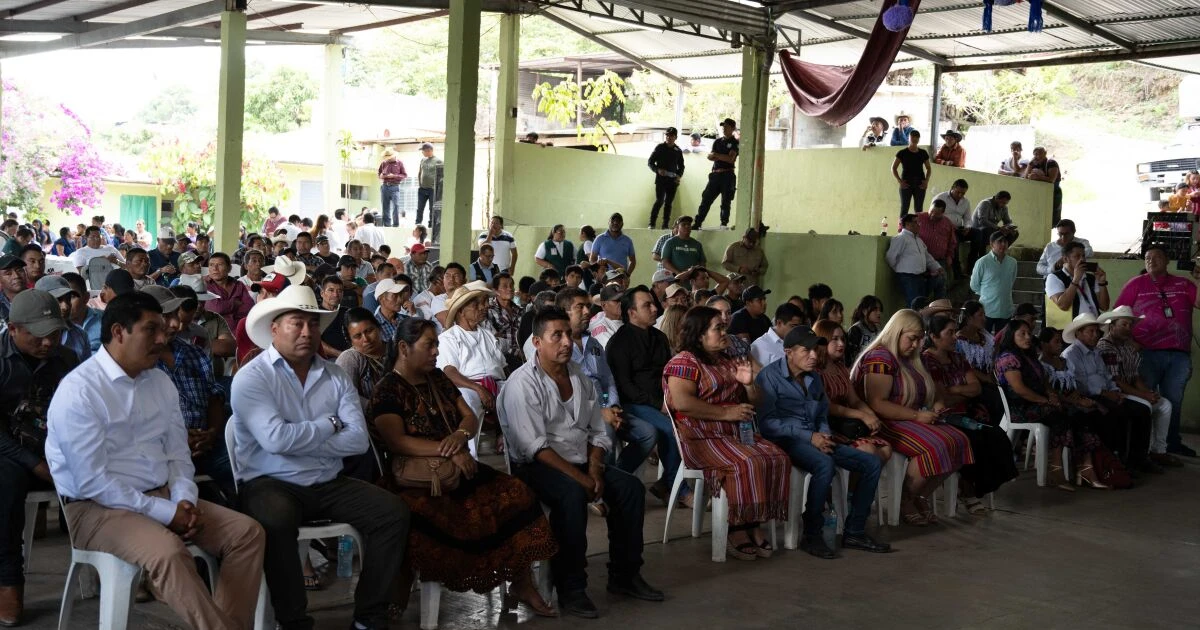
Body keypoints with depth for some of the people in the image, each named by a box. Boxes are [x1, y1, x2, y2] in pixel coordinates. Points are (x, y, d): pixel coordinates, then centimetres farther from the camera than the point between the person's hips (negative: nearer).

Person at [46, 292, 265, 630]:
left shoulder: (161, 382, 9)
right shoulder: (78, 391, -14)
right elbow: (92, 483, -19)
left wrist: (183, 499, -8)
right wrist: (164, 512, -19)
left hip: (163, 496, 7)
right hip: (98, 506, -7)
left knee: (247, 532, -9)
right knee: (168, 551, -34)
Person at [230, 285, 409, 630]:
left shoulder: (336, 377, 9)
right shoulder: (251, 377, -5)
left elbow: (358, 439, -4)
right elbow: (275, 439, -20)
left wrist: (297, 440, -13)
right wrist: (330, 424, -6)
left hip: (328, 483, 5)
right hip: (271, 484, -5)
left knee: (394, 511, -13)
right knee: (276, 522, -37)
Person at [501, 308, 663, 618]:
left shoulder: (581, 378, 9)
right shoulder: (523, 383, -13)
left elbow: (598, 433, 11)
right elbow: (534, 447, -21)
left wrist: (594, 470, -8)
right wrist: (579, 477, -24)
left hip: (580, 462, 7)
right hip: (536, 466, -7)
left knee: (630, 487, -10)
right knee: (573, 494, -34)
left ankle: (624, 574, 2)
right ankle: (570, 587, -24)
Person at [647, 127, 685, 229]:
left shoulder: (678, 150, 9)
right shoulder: (660, 147, 1)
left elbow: (681, 166, 19)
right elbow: (650, 162, 2)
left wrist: (679, 175, 0)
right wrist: (658, 170, -16)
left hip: (673, 180, 3)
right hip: (661, 179, -3)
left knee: (668, 203, 5)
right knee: (659, 201, -13)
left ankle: (665, 225, 9)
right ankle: (652, 224, -11)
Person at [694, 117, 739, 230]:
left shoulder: (735, 143, 0)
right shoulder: (718, 141, 16)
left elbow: (730, 159, -13)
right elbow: (710, 157, 8)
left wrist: (716, 155, -7)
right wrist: (722, 157, -10)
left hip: (727, 175, -5)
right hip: (715, 174, 5)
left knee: (726, 201, -2)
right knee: (706, 199, 1)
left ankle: (724, 224, 3)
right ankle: (698, 223, 2)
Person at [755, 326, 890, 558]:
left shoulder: (814, 377, 19)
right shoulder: (770, 377, -6)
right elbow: (767, 422, -15)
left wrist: (824, 434, 3)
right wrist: (809, 437, -17)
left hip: (815, 439, 8)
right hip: (786, 441, -8)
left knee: (872, 463, -5)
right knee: (825, 464, -37)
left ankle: (854, 532, 0)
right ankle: (811, 536, -24)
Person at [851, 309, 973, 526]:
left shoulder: (911, 359, 16)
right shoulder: (880, 358, -13)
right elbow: (876, 404, -22)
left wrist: (934, 406, 8)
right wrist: (917, 416, -22)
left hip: (911, 420, 9)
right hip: (884, 425, -9)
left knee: (959, 440, -12)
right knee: (936, 446, -29)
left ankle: (920, 496, -2)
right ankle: (905, 502, -10)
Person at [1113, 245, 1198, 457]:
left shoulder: (1184, 284, 11)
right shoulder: (1136, 284, 4)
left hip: (1179, 354, 3)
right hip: (1147, 354, -3)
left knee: (1173, 400, 11)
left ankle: (1172, 442, 21)